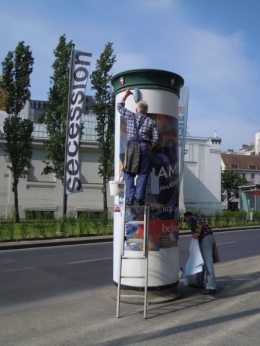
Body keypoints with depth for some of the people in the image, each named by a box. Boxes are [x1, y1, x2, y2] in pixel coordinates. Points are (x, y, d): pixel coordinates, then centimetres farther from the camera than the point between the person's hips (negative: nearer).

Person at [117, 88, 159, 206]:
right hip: (144, 146, 1)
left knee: (129, 173, 4)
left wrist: (126, 94, 37)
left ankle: (130, 198, -4)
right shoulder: (151, 121, 12)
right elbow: (155, 138, 4)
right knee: (143, 174, 5)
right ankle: (140, 198, -1)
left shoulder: (131, 116, 12)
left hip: (131, 146, 0)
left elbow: (119, 106, 28)